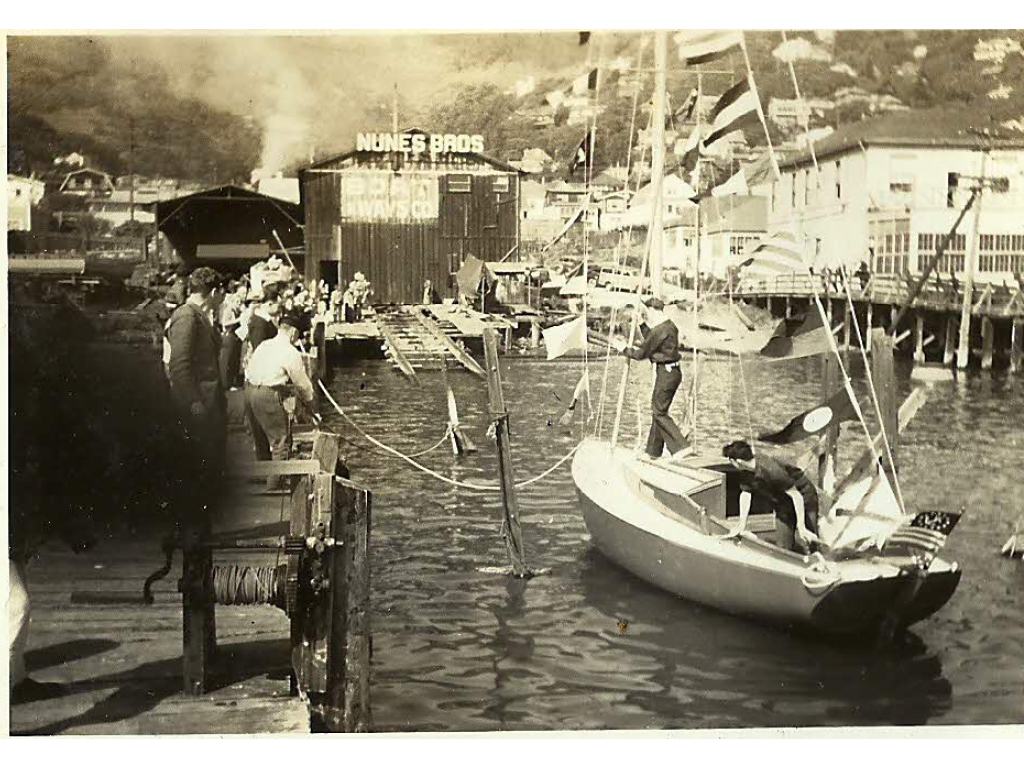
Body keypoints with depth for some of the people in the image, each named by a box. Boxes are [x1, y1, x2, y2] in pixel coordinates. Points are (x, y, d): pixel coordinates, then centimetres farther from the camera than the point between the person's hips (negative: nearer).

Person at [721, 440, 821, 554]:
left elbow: (796, 496, -31)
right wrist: (741, 525, -2)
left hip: (803, 498, -7)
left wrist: (801, 527, -30)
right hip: (783, 504, 8)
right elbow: (745, 494, 0)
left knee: (802, 547, -12)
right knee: (782, 546, 6)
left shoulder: (771, 470, -35)